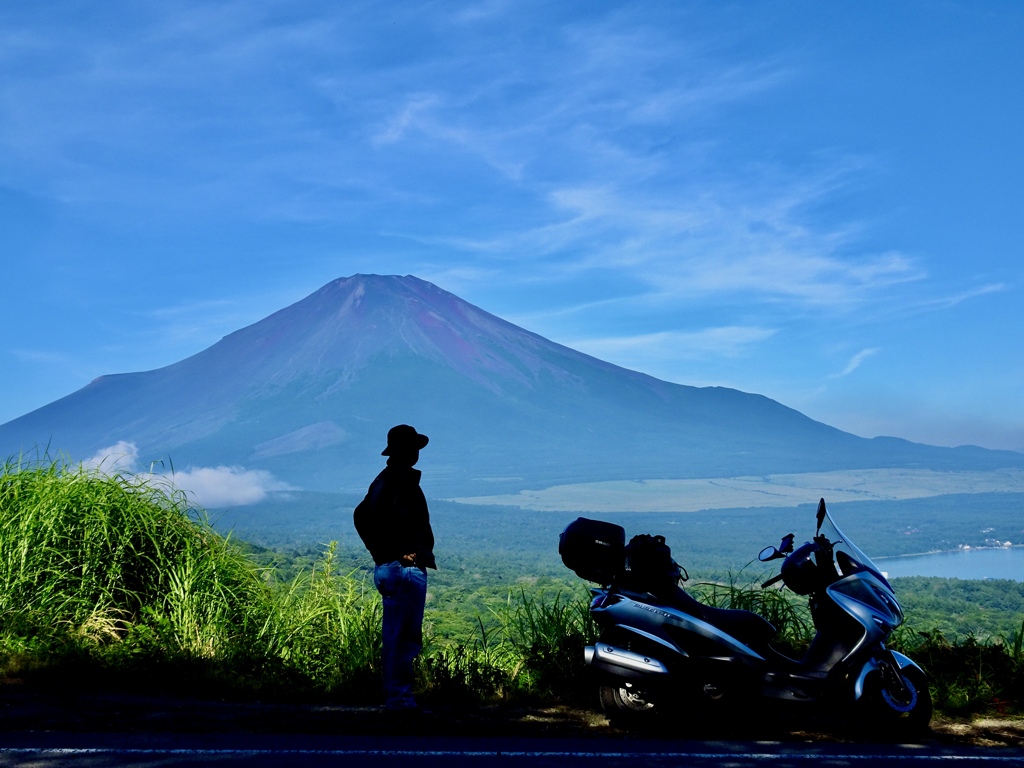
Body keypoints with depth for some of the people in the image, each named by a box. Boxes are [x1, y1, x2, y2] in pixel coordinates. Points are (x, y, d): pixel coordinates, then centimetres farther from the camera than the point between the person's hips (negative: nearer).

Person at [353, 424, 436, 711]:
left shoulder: (383, 480, 15)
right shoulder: (404, 481, -14)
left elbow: (361, 515, 18)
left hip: (386, 567, 10)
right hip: (406, 567, -10)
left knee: (395, 638, 15)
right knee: (406, 639, -5)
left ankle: (394, 697, 21)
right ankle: (400, 699, -2)